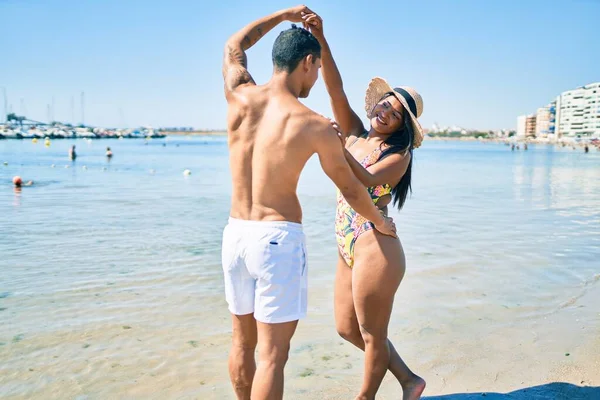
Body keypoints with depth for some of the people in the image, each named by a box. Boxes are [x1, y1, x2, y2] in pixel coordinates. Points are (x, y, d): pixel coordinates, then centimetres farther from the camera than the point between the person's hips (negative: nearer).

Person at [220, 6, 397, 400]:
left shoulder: (240, 97, 0)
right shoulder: (316, 126, -10)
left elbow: (233, 47, 23)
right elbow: (351, 190, 3)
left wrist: (284, 14, 31)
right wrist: (381, 222, 22)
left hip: (235, 233, 6)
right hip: (279, 239, -5)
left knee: (243, 342, 19)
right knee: (273, 354, 1)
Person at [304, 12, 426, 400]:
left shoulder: (398, 155, -8)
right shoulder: (357, 134, 7)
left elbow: (366, 181, -26)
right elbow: (336, 90, -3)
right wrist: (320, 39, -12)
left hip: (375, 250, -8)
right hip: (349, 249, 8)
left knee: (372, 335, 8)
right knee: (347, 328, 18)